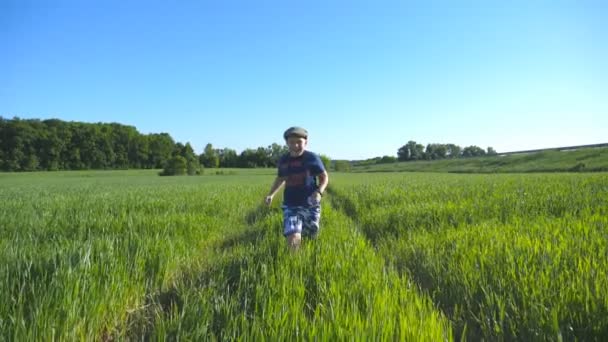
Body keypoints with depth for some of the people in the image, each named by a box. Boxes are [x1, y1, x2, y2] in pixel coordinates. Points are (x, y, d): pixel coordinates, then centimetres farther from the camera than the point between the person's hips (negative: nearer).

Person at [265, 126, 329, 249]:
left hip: (310, 206, -1)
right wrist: (271, 194, 8)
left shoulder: (312, 158, -7)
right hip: (291, 206, 1)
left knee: (310, 238, 15)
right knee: (293, 240, -17)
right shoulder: (283, 160, 2)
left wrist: (319, 192, -18)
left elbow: (324, 177, 1)